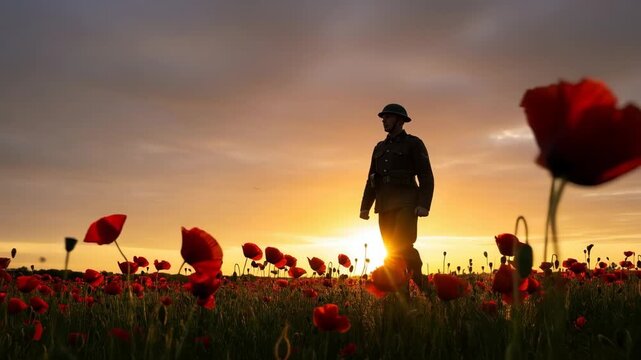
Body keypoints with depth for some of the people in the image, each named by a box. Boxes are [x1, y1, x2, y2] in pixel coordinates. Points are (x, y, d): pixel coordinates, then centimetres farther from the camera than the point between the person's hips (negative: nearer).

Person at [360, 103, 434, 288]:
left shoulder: (414, 143, 2)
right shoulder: (380, 148, 20)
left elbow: (426, 177, -5)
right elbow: (372, 180, 19)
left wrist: (424, 205, -18)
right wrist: (365, 207, 8)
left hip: (407, 203, -5)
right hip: (386, 205, 6)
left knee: (401, 246, -23)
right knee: (393, 252, -1)